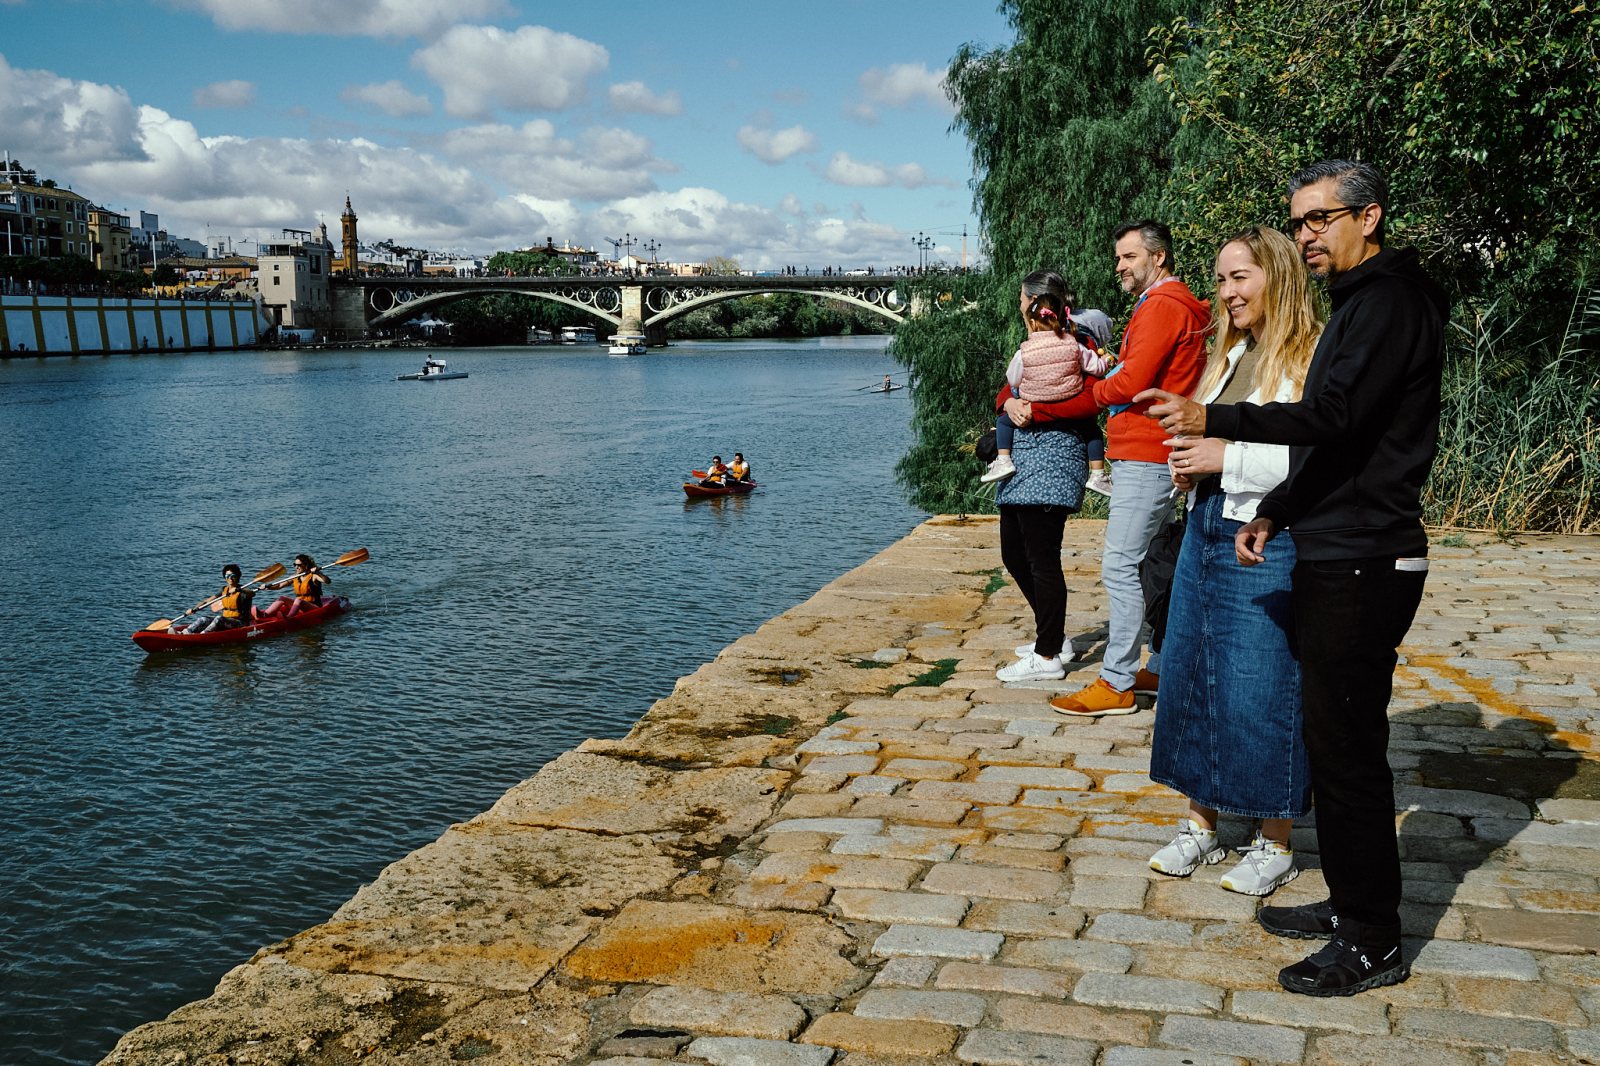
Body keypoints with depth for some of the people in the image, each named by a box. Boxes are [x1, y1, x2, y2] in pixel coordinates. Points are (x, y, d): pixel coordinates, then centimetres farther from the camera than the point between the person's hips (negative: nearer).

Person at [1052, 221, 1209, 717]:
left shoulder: (1162, 306, -12)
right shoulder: (1178, 305, 22)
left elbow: (1131, 383, -19)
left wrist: (1100, 388, 0)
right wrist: (1113, 368, 5)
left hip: (1145, 458, -11)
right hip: (1155, 456, 11)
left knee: (1120, 567, -10)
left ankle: (1116, 683, -8)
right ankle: (1163, 668, 21)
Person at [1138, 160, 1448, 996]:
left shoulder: (1390, 300, -13)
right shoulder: (1358, 303, 19)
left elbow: (1334, 416, -25)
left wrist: (1212, 421, -29)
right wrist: (1274, 513, 14)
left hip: (1362, 565, -10)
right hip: (1334, 557, 10)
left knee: (1348, 747, -4)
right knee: (1331, 738, 16)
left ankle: (1373, 943, 6)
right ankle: (1350, 903, 28)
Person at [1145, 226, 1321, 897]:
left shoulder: (1313, 356, -12)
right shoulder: (1231, 354, 15)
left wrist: (1228, 456, -21)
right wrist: (1189, 465, 4)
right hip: (1204, 533, 9)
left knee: (1262, 689, -1)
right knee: (1191, 675, 12)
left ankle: (1275, 845, 17)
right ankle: (1200, 825, 26)